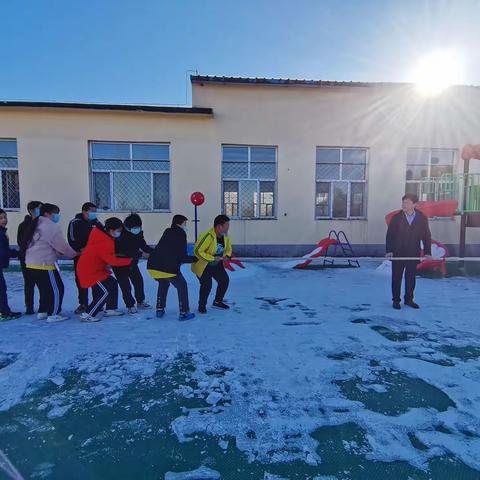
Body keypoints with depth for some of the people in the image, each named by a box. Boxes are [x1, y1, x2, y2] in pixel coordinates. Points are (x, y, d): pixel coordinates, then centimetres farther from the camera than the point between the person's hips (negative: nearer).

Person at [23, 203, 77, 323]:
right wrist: (74, 254, 4)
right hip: (45, 265, -9)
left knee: (45, 289, 21)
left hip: (31, 264, 9)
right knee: (57, 288, 1)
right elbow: (62, 246, -12)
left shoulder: (36, 226, 18)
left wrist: (59, 254, 11)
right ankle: (53, 314, 4)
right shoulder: (51, 227, -12)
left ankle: (42, 312, 29)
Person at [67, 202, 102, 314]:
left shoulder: (97, 223, 7)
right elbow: (72, 239, -10)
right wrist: (81, 249, -20)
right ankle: (83, 304, 18)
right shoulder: (75, 223, -4)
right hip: (80, 257, -2)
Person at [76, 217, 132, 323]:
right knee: (104, 292, -11)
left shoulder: (99, 232, 1)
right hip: (90, 271, -10)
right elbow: (113, 261, -26)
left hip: (96, 267, 10)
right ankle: (87, 315, -4)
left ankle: (111, 309, 24)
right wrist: (129, 260, -17)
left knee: (112, 283, 14)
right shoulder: (105, 243, -28)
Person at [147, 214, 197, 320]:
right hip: (168, 269, -7)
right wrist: (195, 258, 13)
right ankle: (184, 313, 11)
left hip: (152, 266, 7)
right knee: (182, 286, 13)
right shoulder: (181, 236, -2)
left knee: (163, 284, 32)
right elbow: (183, 258, -3)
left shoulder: (167, 233, 18)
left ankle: (159, 310, 31)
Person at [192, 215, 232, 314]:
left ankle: (217, 301, 27)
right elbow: (197, 251, -35)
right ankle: (202, 305, 9)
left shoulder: (225, 236, -5)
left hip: (217, 265, 8)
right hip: (203, 265, -8)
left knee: (224, 280, 6)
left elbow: (228, 248, 12)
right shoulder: (207, 236, -32)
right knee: (207, 284, -18)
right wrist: (212, 258, -31)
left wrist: (226, 256, -11)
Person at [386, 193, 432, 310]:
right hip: (398, 253, -1)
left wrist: (427, 252, -4)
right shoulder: (396, 218, -5)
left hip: (414, 254, 1)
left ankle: (409, 299, 25)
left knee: (411, 278, 11)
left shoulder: (422, 218, -2)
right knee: (396, 277, 6)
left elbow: (426, 236, 2)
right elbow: (390, 235, -5)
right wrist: (389, 250, -13)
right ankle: (396, 300, 17)